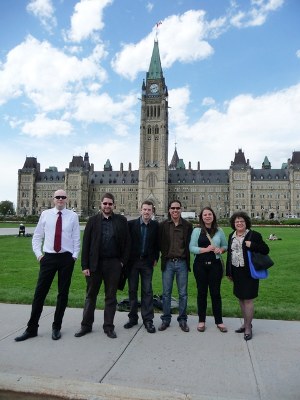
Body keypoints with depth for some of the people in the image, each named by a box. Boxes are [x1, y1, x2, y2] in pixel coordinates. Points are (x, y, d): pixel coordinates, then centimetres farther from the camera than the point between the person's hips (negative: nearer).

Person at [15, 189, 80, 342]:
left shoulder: (73, 216, 0)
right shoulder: (45, 214, 3)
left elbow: (76, 238, 3)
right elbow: (37, 236, 9)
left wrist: (74, 256, -3)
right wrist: (38, 254, 0)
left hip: (66, 258, 0)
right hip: (48, 257, 1)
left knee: (63, 293, 9)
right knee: (40, 292, 3)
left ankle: (57, 327, 25)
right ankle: (31, 328, 18)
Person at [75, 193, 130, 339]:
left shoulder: (121, 221, 2)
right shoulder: (93, 220, 1)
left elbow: (127, 242, 4)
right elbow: (85, 244, -1)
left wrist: (123, 261, -3)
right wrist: (85, 265, -6)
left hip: (113, 264, 0)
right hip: (94, 264, 0)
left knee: (111, 296, 10)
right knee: (91, 295, 12)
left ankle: (109, 327, 23)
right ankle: (86, 325, 27)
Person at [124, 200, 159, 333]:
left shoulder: (156, 225, -1)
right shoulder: (131, 224, -4)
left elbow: (157, 243, 6)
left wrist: (155, 258, 2)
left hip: (147, 262, 0)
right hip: (132, 261, 1)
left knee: (147, 291, 2)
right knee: (132, 290, 9)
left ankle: (148, 320, 11)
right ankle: (133, 317, 23)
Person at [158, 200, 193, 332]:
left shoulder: (188, 225, 1)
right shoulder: (163, 225, 0)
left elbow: (191, 243, 3)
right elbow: (160, 243, 3)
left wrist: (186, 257, -3)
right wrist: (165, 254, -2)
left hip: (182, 263, 0)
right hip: (168, 263, 0)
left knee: (183, 294, 9)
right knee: (166, 293, 8)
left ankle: (182, 320, 24)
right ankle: (166, 319, 23)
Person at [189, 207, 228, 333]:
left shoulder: (219, 231, 5)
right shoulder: (197, 231, -1)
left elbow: (225, 246, 13)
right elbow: (192, 248, -6)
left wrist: (221, 250, -9)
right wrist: (206, 249, -18)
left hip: (215, 265, 1)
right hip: (200, 265, -1)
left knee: (215, 292, 7)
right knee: (202, 292, 9)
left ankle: (219, 321, 22)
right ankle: (201, 320, 23)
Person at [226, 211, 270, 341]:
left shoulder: (254, 235, -8)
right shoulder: (232, 236, 10)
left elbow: (265, 249, -9)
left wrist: (252, 245, -24)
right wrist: (228, 272, 14)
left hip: (249, 272, -6)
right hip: (236, 272, 6)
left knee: (248, 299, -1)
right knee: (241, 298, 15)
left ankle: (248, 327, 12)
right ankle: (246, 323, 31)